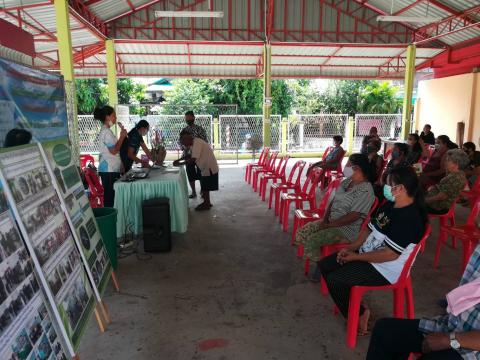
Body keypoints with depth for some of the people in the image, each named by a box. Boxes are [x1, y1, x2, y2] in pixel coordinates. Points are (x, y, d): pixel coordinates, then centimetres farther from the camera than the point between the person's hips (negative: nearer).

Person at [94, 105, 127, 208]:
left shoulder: (105, 131, 18)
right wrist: (122, 137, -11)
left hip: (110, 169, 10)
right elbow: (114, 150, -19)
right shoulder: (106, 132, -14)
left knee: (110, 195, 12)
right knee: (110, 196, -6)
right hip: (109, 170, -10)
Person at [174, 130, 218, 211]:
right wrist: (179, 160, 12)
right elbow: (190, 155, 21)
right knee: (204, 186, 17)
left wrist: (180, 163, -19)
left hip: (209, 167, -9)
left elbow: (193, 159, -27)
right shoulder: (194, 142, 8)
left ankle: (206, 204, 13)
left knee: (205, 187, 1)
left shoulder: (197, 143, -22)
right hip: (205, 167, 9)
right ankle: (206, 202, 28)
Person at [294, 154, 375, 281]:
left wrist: (328, 225, -19)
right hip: (330, 222, 9)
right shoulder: (347, 181, 8)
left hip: (347, 229, -9)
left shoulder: (365, 190, -19)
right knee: (300, 234, -4)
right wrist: (325, 219, -3)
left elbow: (353, 216, -23)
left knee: (310, 241, -25)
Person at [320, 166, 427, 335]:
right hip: (367, 255, 10)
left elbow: (390, 254, -26)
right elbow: (370, 229, 12)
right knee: (325, 265, 3)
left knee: (334, 280, -20)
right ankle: (349, 303, 14)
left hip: (385, 270, -10)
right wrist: (351, 248, -1)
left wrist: (356, 256, -19)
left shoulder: (409, 218, -24)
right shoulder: (389, 205, 6)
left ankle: (359, 314, 5)